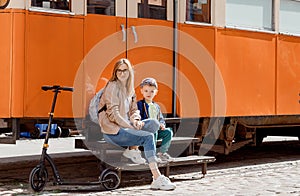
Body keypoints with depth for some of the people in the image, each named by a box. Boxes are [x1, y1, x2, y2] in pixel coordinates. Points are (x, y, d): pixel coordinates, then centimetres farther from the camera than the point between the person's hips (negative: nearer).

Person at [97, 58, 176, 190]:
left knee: (154, 123, -11)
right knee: (148, 137, -24)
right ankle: (157, 178, -29)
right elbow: (113, 114, -15)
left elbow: (134, 110, 19)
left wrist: (136, 120, -5)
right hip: (113, 131, -8)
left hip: (126, 126, 8)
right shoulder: (113, 86, -9)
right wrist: (131, 127, -16)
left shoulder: (130, 89, 16)